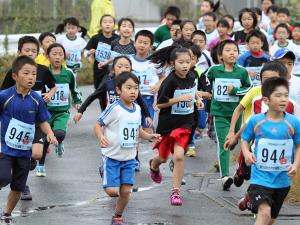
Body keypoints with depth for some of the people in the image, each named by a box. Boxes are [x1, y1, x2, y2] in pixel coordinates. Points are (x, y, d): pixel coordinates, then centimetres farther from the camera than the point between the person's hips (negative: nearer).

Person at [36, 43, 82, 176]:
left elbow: (74, 90, 17)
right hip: (46, 111, 0)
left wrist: (78, 102, 10)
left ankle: (59, 144, 11)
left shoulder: (68, 74, -1)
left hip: (62, 112, 0)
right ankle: (41, 165, 31)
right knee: (45, 139, 6)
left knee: (59, 134, -26)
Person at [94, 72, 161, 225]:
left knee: (126, 191, 3)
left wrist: (149, 136, 1)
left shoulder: (137, 109, 4)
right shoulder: (114, 108, -16)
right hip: (111, 156, -5)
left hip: (129, 157, 5)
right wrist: (101, 137, -30)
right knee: (112, 191, -11)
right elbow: (98, 124, -11)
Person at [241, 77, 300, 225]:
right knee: (264, 212, -23)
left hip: (282, 180, 3)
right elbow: (245, 140, 6)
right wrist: (247, 153, -14)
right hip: (260, 178, -3)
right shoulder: (255, 121, -9)